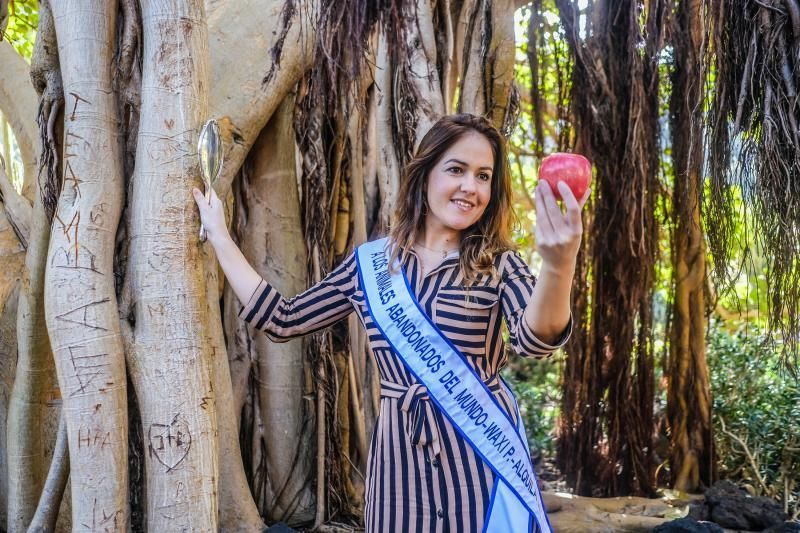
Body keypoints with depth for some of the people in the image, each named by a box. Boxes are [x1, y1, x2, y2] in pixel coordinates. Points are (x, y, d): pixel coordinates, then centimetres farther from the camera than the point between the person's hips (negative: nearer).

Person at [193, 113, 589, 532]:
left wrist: (558, 265, -44)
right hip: (401, 457, 2)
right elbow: (282, 321, 10)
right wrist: (219, 237, 14)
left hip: (481, 451, -2)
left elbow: (535, 339, -23)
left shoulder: (499, 265, -4)